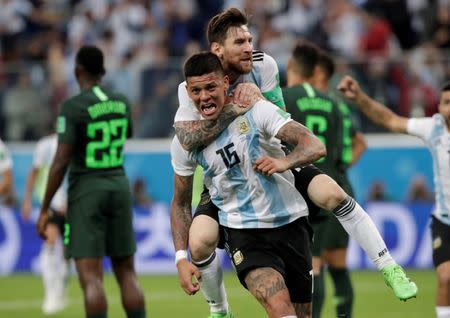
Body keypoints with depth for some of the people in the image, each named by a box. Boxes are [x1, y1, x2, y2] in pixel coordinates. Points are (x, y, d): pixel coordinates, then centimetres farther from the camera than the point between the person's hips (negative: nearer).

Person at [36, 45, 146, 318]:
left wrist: (44, 209, -11)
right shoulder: (121, 103, 6)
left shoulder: (72, 107, -13)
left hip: (86, 191, -6)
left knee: (91, 277, -8)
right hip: (119, 185, 6)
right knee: (127, 273, 11)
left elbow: (61, 161, -16)